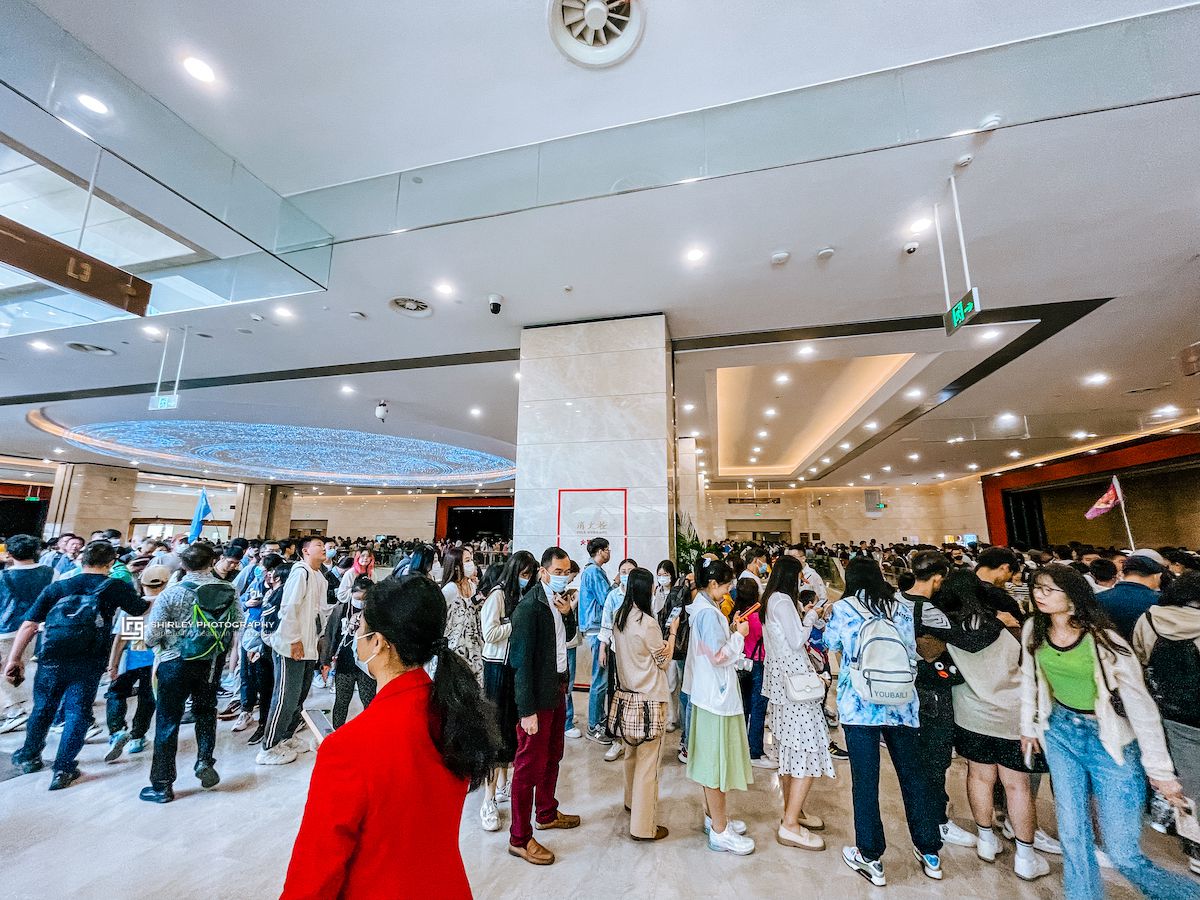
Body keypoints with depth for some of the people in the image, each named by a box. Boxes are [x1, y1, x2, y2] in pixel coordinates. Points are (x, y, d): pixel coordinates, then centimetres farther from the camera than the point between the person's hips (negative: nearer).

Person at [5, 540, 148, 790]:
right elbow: (143, 610, 4)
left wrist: (14, 658, 6)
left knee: (42, 709, 24)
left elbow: (29, 624, -1)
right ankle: (63, 770, 16)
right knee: (77, 713, 11)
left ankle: (29, 756, 42)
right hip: (88, 665, -3)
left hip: (51, 661, 3)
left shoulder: (57, 586, 1)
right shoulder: (116, 587, -5)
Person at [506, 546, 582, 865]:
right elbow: (522, 660, -23)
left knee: (552, 756, 24)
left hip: (557, 690, 9)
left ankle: (547, 813, 45)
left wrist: (568, 613, -7)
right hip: (537, 697, -8)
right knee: (530, 764, 7)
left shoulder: (558, 599, 2)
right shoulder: (529, 606, -24)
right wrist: (527, 711, -20)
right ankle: (519, 838, 25)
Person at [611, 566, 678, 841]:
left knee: (632, 753, 26)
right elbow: (664, 660, -10)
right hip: (649, 698, -8)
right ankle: (643, 826, 17)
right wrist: (673, 631, 0)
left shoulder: (619, 618, 1)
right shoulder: (647, 622, -22)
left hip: (627, 694, 8)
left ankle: (632, 801, 45)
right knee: (648, 761, 5)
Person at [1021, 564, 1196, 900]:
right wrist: (1028, 726, 11)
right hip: (1060, 732, 4)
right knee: (1072, 835, 12)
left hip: (1110, 741, -3)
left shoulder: (1101, 638, -21)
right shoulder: (1033, 629, -8)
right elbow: (1029, 678, 5)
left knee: (1124, 855, 1)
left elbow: (1140, 704, -15)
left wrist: (1159, 770, -14)